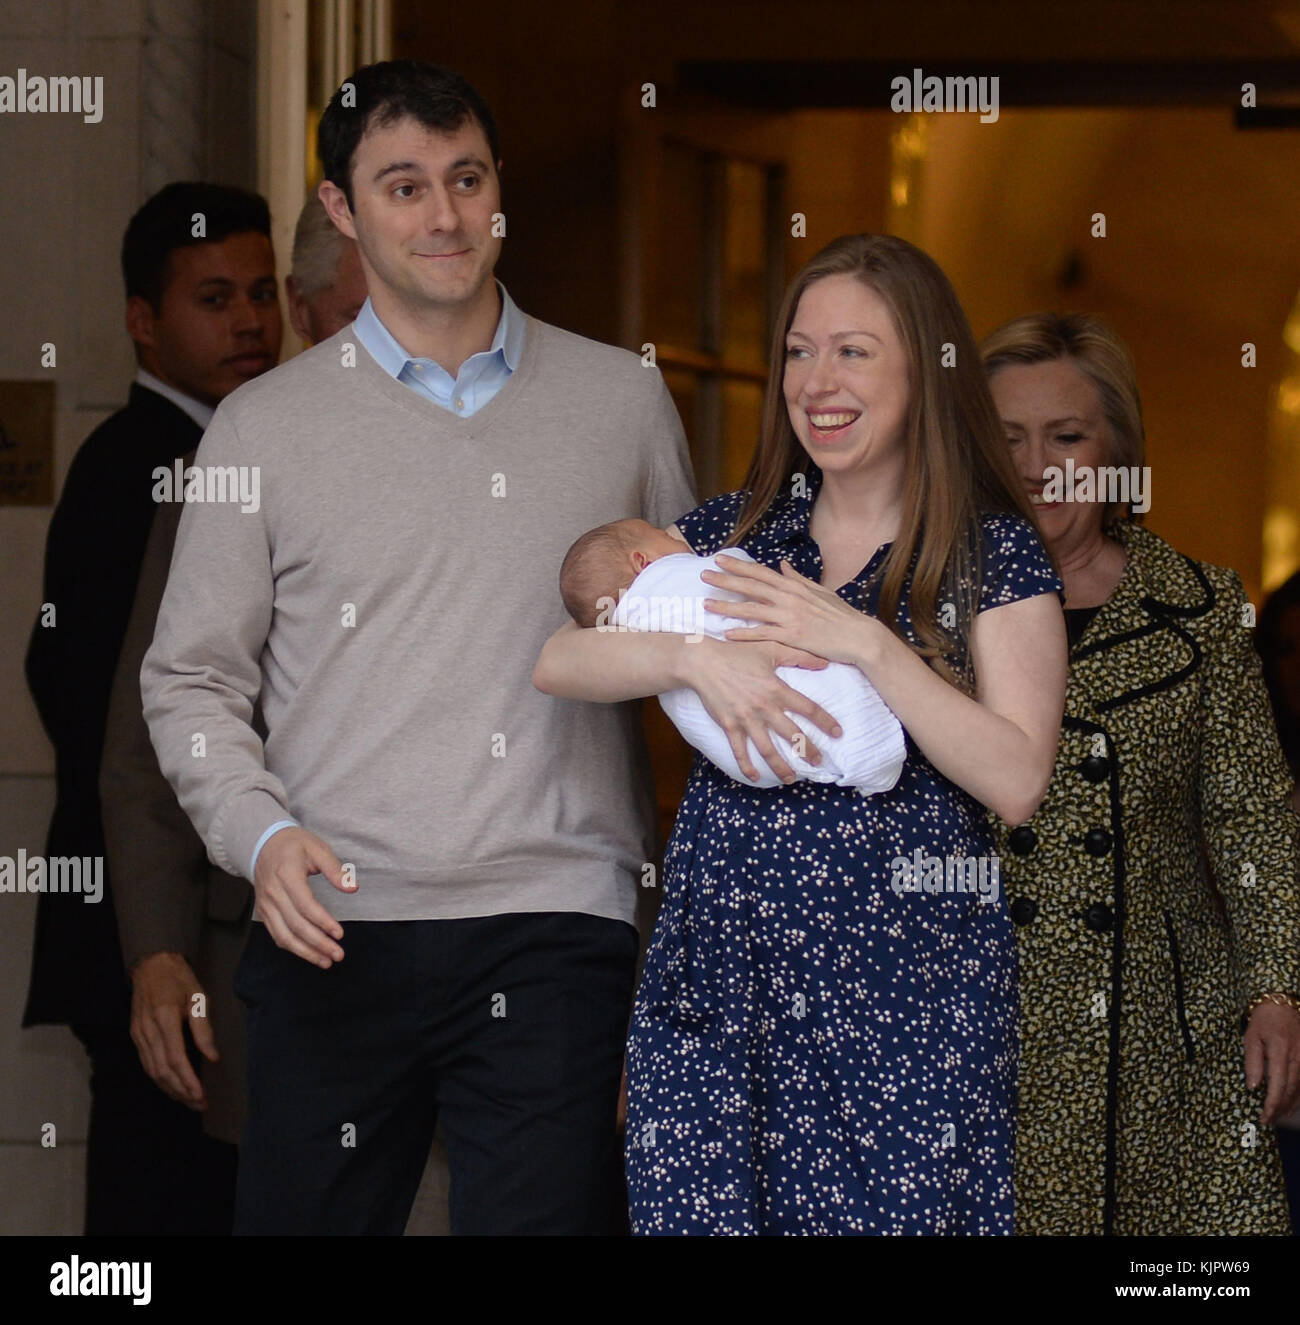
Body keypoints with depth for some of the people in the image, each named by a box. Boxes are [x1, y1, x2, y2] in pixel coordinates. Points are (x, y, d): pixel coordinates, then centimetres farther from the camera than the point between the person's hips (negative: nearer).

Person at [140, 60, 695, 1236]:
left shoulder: (623, 400, 10)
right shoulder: (267, 425, 7)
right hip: (338, 931, 0)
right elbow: (192, 677, 9)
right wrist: (259, 833, -9)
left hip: (556, 925, 0)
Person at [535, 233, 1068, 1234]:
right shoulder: (734, 529, 12)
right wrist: (700, 659, -15)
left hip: (904, 978, -3)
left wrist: (865, 643, -15)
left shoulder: (995, 555, 1)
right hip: (719, 960, 3)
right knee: (700, 1208, -2)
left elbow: (1017, 782, -10)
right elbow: (559, 662, 2)